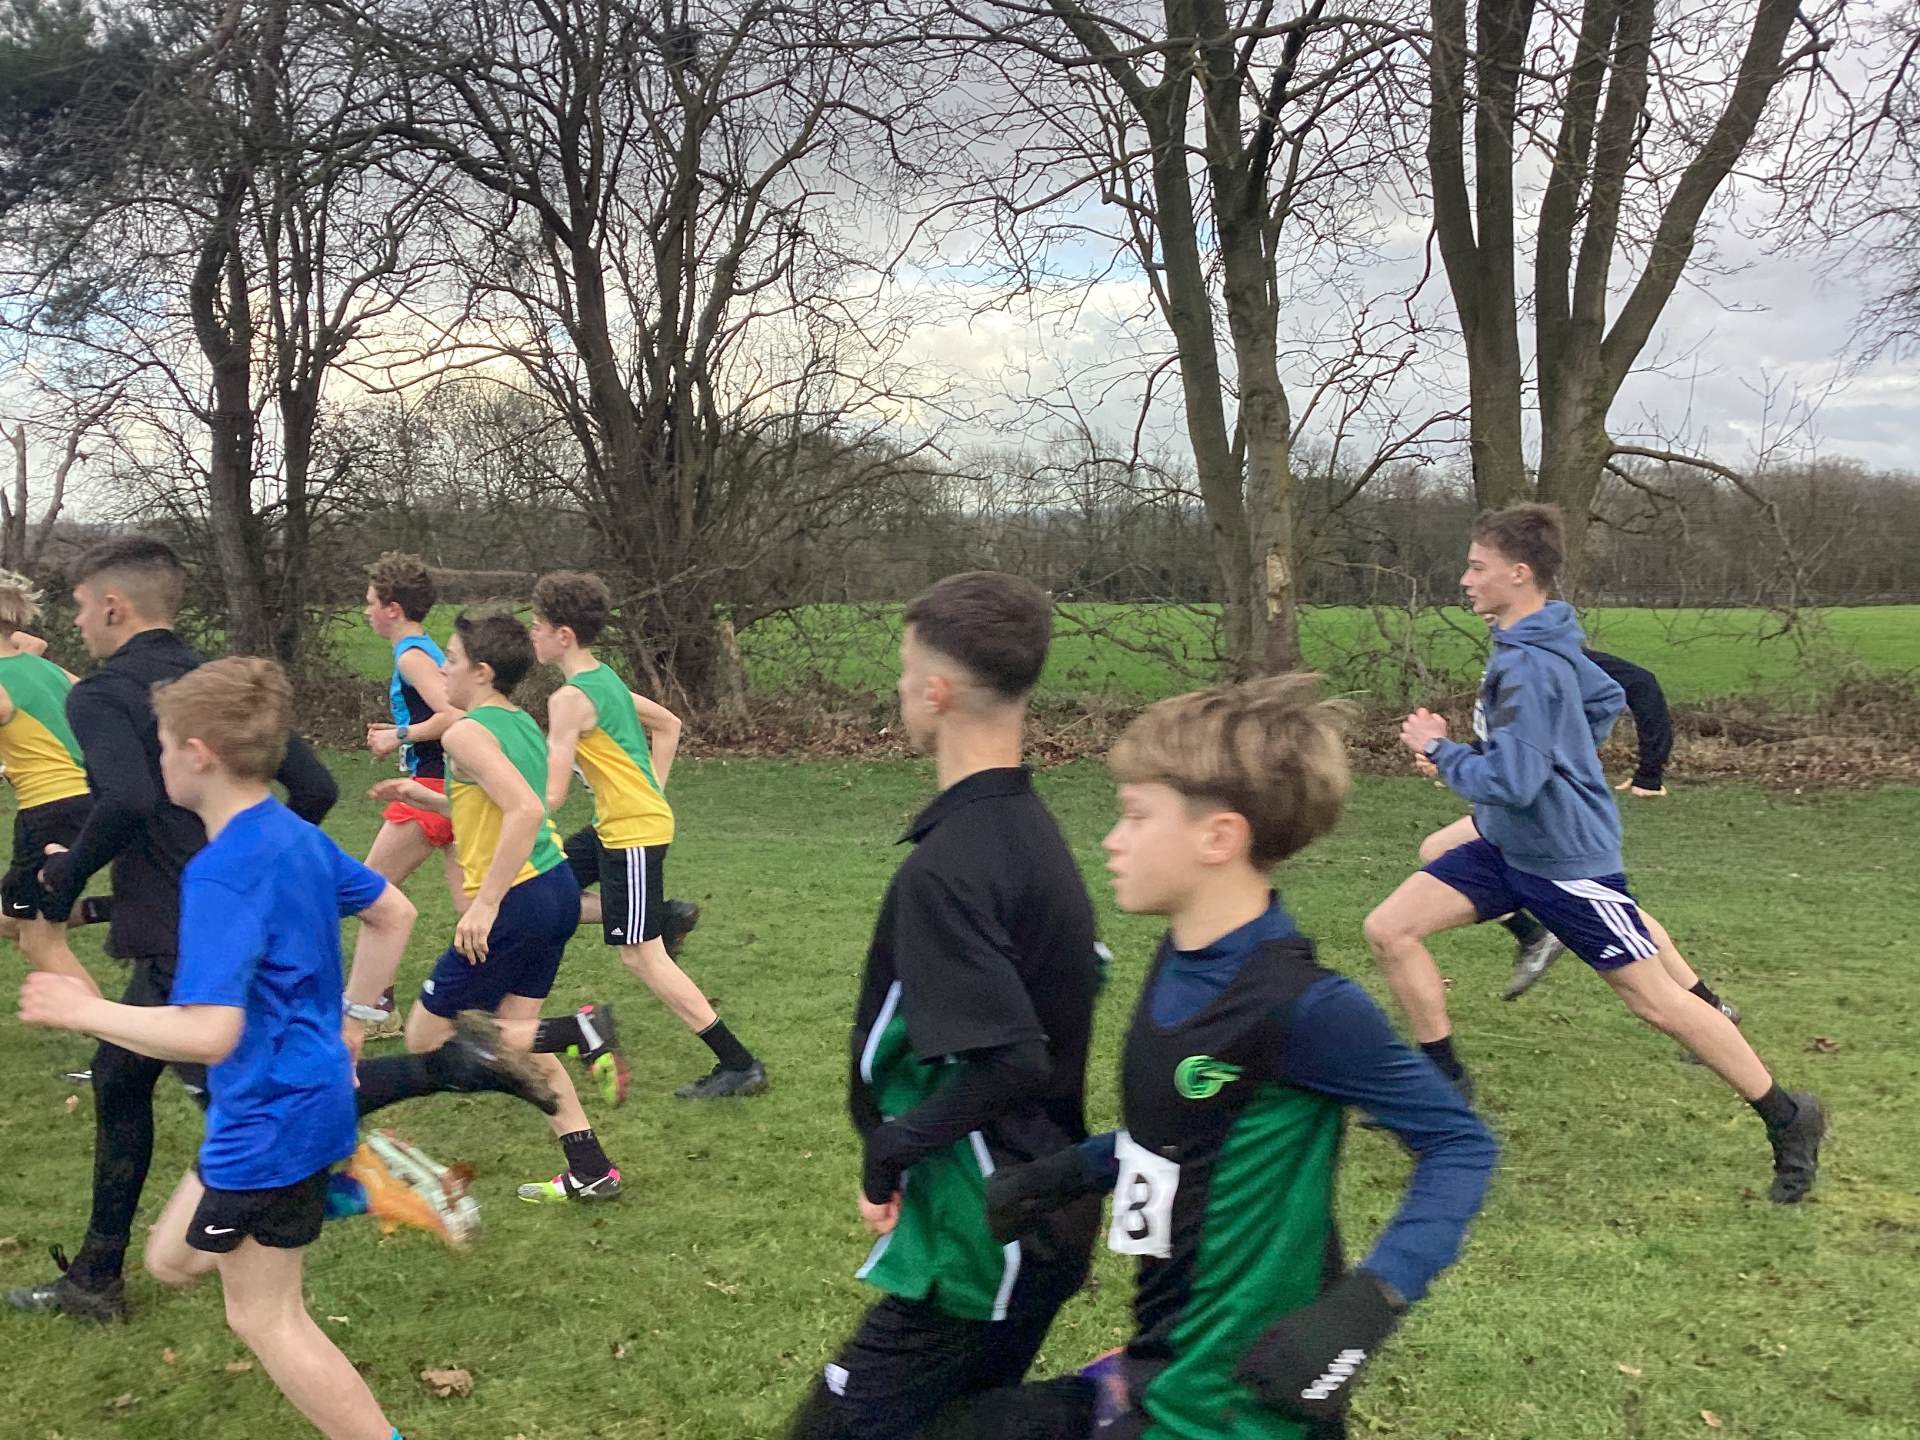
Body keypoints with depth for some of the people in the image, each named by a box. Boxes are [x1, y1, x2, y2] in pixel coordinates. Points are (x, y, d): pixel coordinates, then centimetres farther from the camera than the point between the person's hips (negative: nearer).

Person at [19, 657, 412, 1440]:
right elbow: (394, 915, 15)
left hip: (269, 1120, -9)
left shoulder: (220, 873, -25)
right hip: (309, 1092, 9)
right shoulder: (297, 835, 2)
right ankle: (345, 1192, 15)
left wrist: (85, 1011, -18)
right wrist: (346, 1023, 22)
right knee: (174, 1258, 22)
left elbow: (208, 1034, -31)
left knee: (264, 1317, 8)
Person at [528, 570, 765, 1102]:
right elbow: (668, 724, 23)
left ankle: (740, 1065, 0)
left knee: (640, 956, -3)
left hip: (634, 831, -9)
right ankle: (662, 920, 15)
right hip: (623, 823, 9)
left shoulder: (569, 698, -17)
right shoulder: (606, 678, 11)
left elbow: (551, 796, -22)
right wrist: (654, 791, 21)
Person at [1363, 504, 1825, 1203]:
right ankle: (1447, 1086, 12)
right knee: (1389, 928, -1)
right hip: (1508, 847, 10)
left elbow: (1508, 783, -30)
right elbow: (1605, 698, 21)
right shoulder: (1543, 643, 4)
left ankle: (1790, 1122, 20)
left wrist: (1438, 748, -15)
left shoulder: (1528, 667, -26)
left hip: (1566, 861, -9)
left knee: (1654, 997, 2)